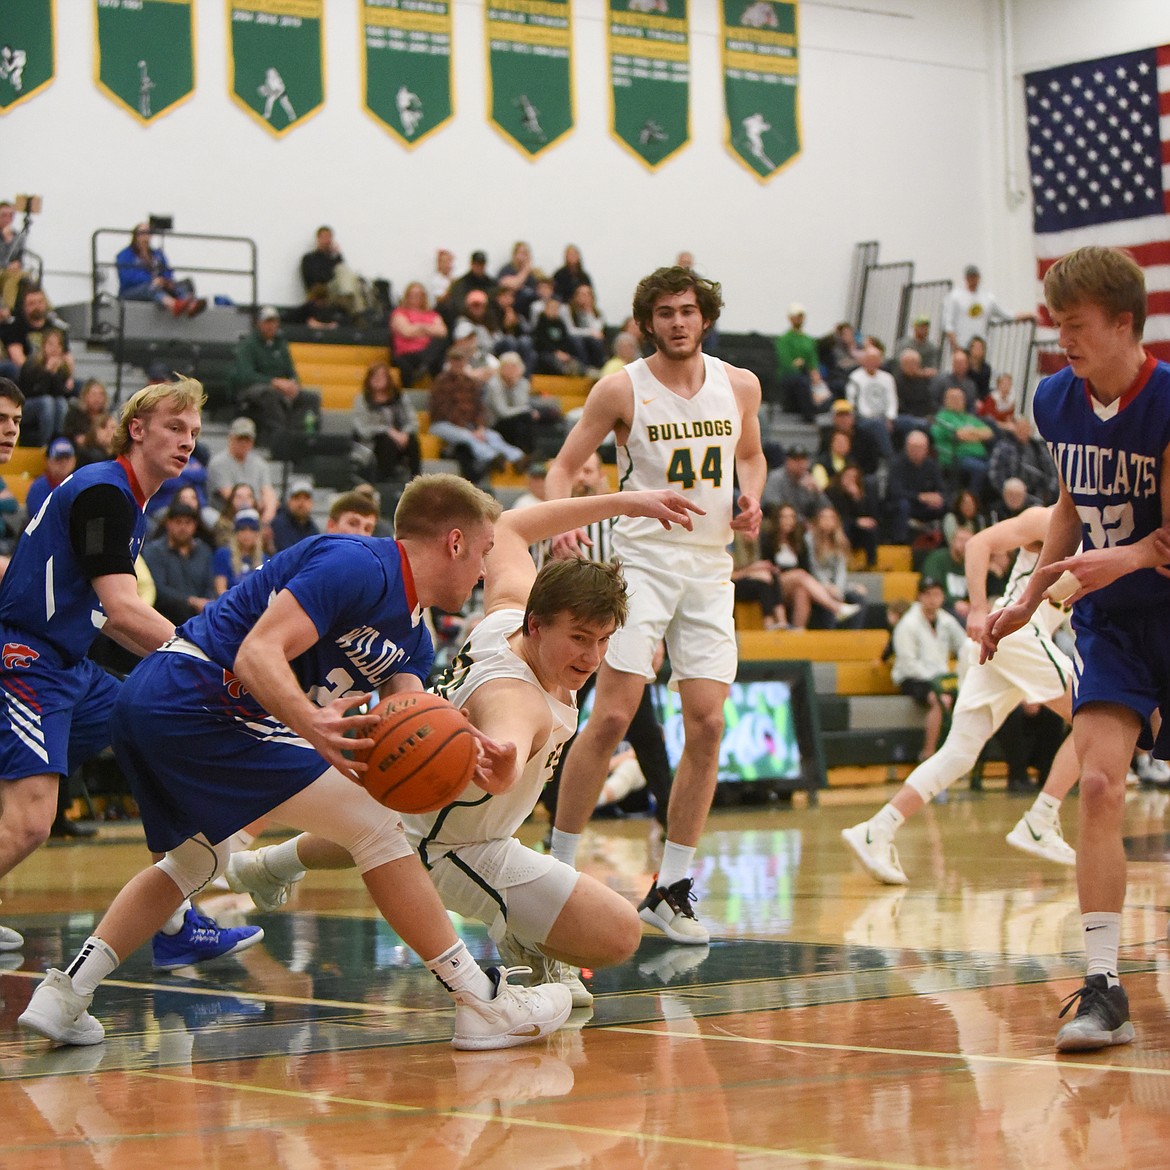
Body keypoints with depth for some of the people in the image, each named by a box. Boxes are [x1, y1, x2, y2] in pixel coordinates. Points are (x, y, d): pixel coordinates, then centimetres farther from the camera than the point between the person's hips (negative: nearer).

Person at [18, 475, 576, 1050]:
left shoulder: (412, 638, 18)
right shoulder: (359, 565, -11)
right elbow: (258, 654, -21)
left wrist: (472, 764, -18)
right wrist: (312, 723, -39)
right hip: (200, 698, -11)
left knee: (197, 858, 31)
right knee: (372, 824, -8)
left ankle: (64, 992, 21)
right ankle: (482, 1003, -5)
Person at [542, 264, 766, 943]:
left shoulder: (740, 386, 5)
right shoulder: (622, 390, -6)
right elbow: (566, 465, -1)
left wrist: (751, 500, 1)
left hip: (711, 568, 4)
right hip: (642, 560, -4)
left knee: (708, 725, -3)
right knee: (613, 716, -14)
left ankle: (671, 889, 5)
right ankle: (558, 869, -1)